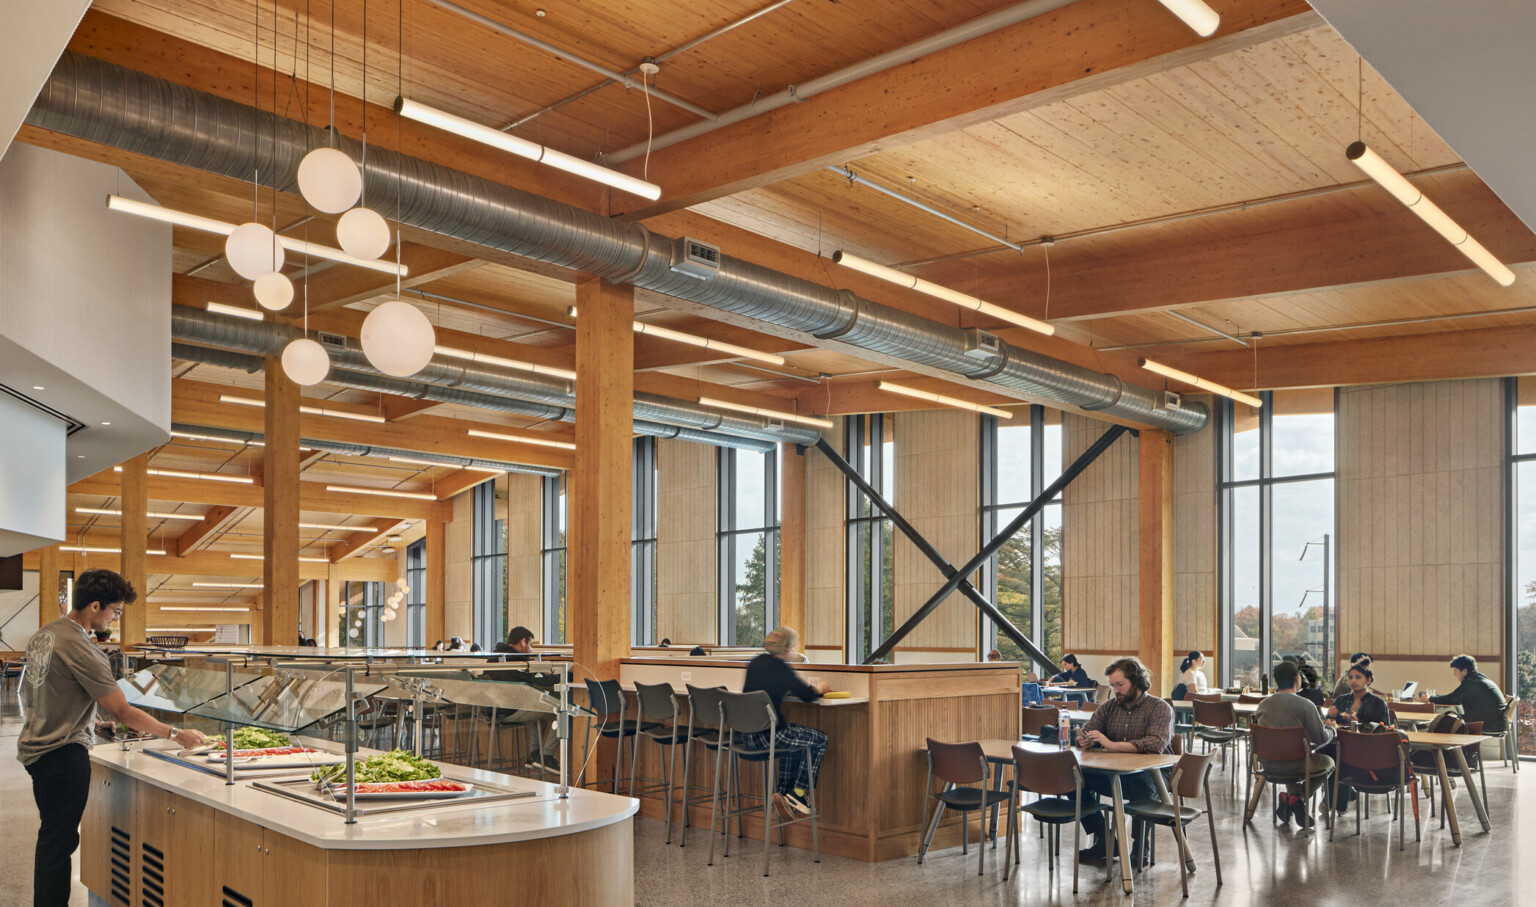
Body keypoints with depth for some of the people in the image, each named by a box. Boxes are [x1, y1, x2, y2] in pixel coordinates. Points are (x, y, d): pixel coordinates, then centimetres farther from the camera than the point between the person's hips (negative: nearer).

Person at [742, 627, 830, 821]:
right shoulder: (779, 667, -14)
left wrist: (810, 688, 25)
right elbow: (808, 696, -8)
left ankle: (783, 793, 26)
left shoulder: (756, 663, 11)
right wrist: (819, 689, 15)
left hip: (748, 735, 8)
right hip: (766, 736, -8)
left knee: (794, 736, 31)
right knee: (820, 740, 10)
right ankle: (798, 794, 12)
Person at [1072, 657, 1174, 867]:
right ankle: (1104, 841, -6)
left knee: (1141, 783, -39)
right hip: (1113, 775, 5)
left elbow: (1156, 744, -22)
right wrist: (1083, 740, -15)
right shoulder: (1108, 707, 11)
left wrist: (1112, 745, -29)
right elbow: (1086, 735, 13)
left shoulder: (1160, 708, -5)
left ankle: (1140, 847, -18)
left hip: (1150, 774, -5)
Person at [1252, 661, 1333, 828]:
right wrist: (1332, 730, 12)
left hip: (1268, 764, 5)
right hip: (1295, 766, -5)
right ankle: (1296, 799, 15)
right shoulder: (1305, 705, -16)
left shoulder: (1262, 705, 0)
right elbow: (1321, 738, -13)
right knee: (1328, 761, 25)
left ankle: (1292, 795, 21)